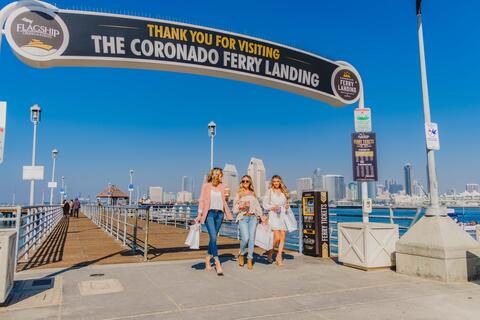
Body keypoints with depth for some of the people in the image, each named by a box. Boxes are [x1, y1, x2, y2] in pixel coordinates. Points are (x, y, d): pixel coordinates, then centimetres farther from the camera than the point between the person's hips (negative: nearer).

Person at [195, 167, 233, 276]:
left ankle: (208, 258, 27)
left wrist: (227, 196, 5)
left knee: (214, 237, 8)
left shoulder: (222, 187, 16)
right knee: (213, 237, -13)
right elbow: (201, 200, -1)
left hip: (219, 213, 5)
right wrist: (199, 214, -10)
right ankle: (217, 263, -15)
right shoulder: (206, 186, 4)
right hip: (209, 213, -4)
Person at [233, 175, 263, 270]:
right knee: (245, 238, -16)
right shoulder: (238, 194, 9)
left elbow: (257, 206, 16)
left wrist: (261, 216, 3)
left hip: (253, 217, 3)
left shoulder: (252, 193, 17)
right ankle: (241, 254, 12)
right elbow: (234, 210, 6)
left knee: (252, 238, -5)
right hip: (243, 218, -3)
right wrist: (241, 207, -12)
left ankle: (250, 259, 6)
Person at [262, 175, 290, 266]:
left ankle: (279, 256, 8)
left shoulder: (284, 191, 15)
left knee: (283, 237, -2)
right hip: (273, 215, -4)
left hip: (283, 215, 4)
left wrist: (287, 206, 0)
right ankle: (270, 252, 14)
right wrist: (272, 207, -15)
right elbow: (265, 204, 2)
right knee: (277, 237, -11)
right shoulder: (269, 191, 4)